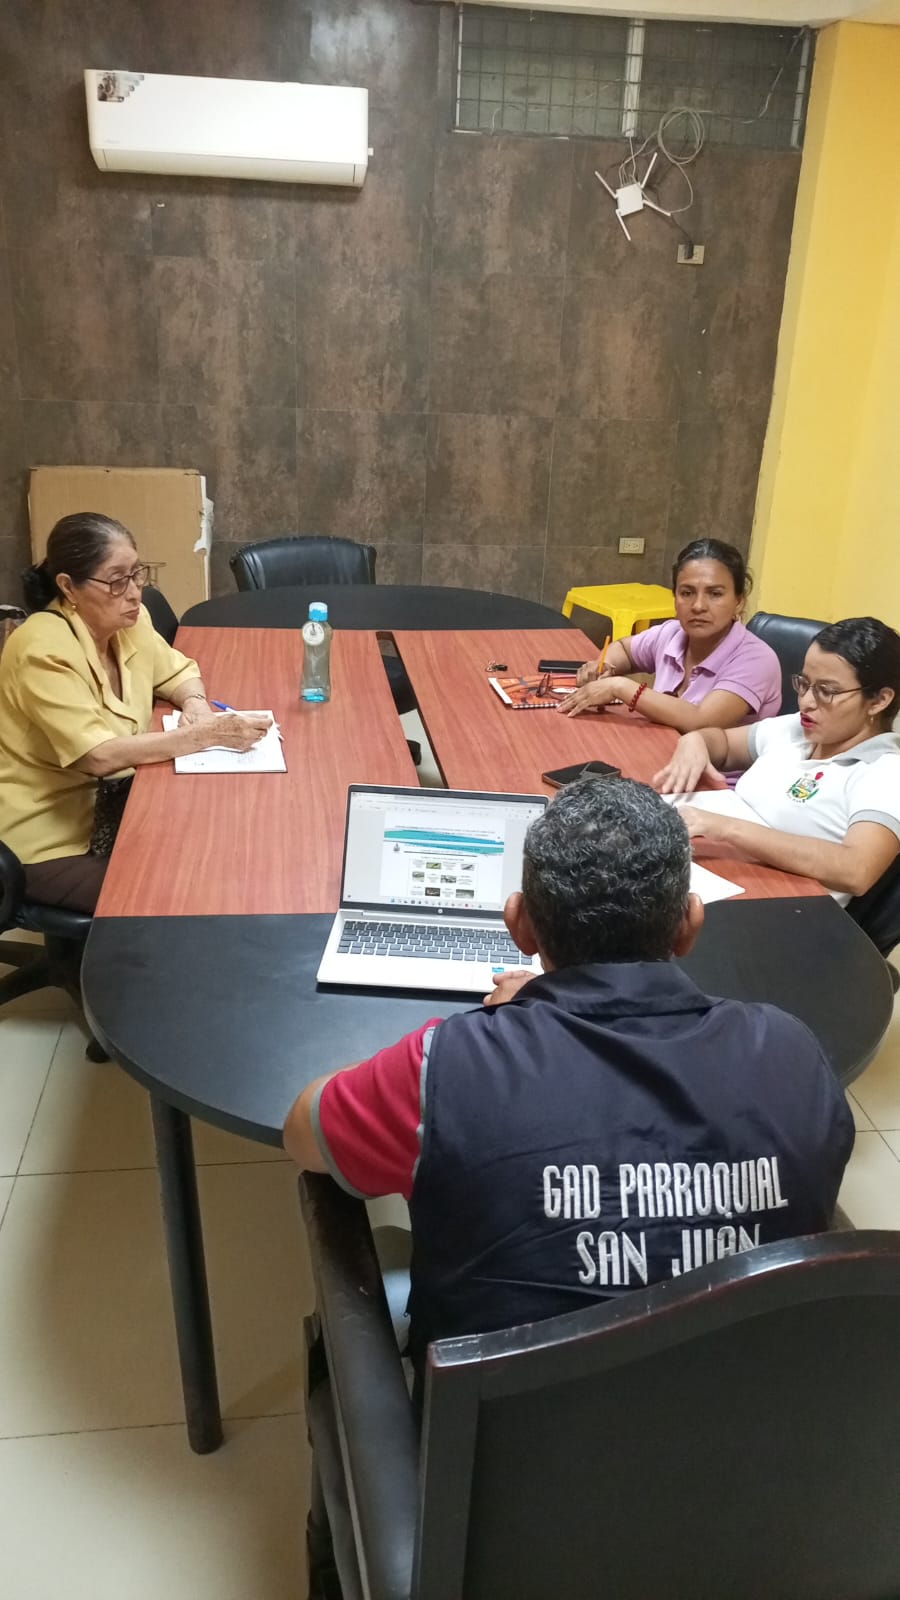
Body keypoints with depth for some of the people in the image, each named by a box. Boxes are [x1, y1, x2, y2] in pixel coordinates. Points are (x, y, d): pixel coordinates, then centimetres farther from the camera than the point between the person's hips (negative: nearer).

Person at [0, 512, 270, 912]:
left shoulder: (126, 620, -3)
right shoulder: (45, 651, -26)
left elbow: (179, 671, 14)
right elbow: (98, 756, -32)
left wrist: (195, 704, -10)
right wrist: (206, 734, -33)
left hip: (105, 809, 8)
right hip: (46, 844, -7)